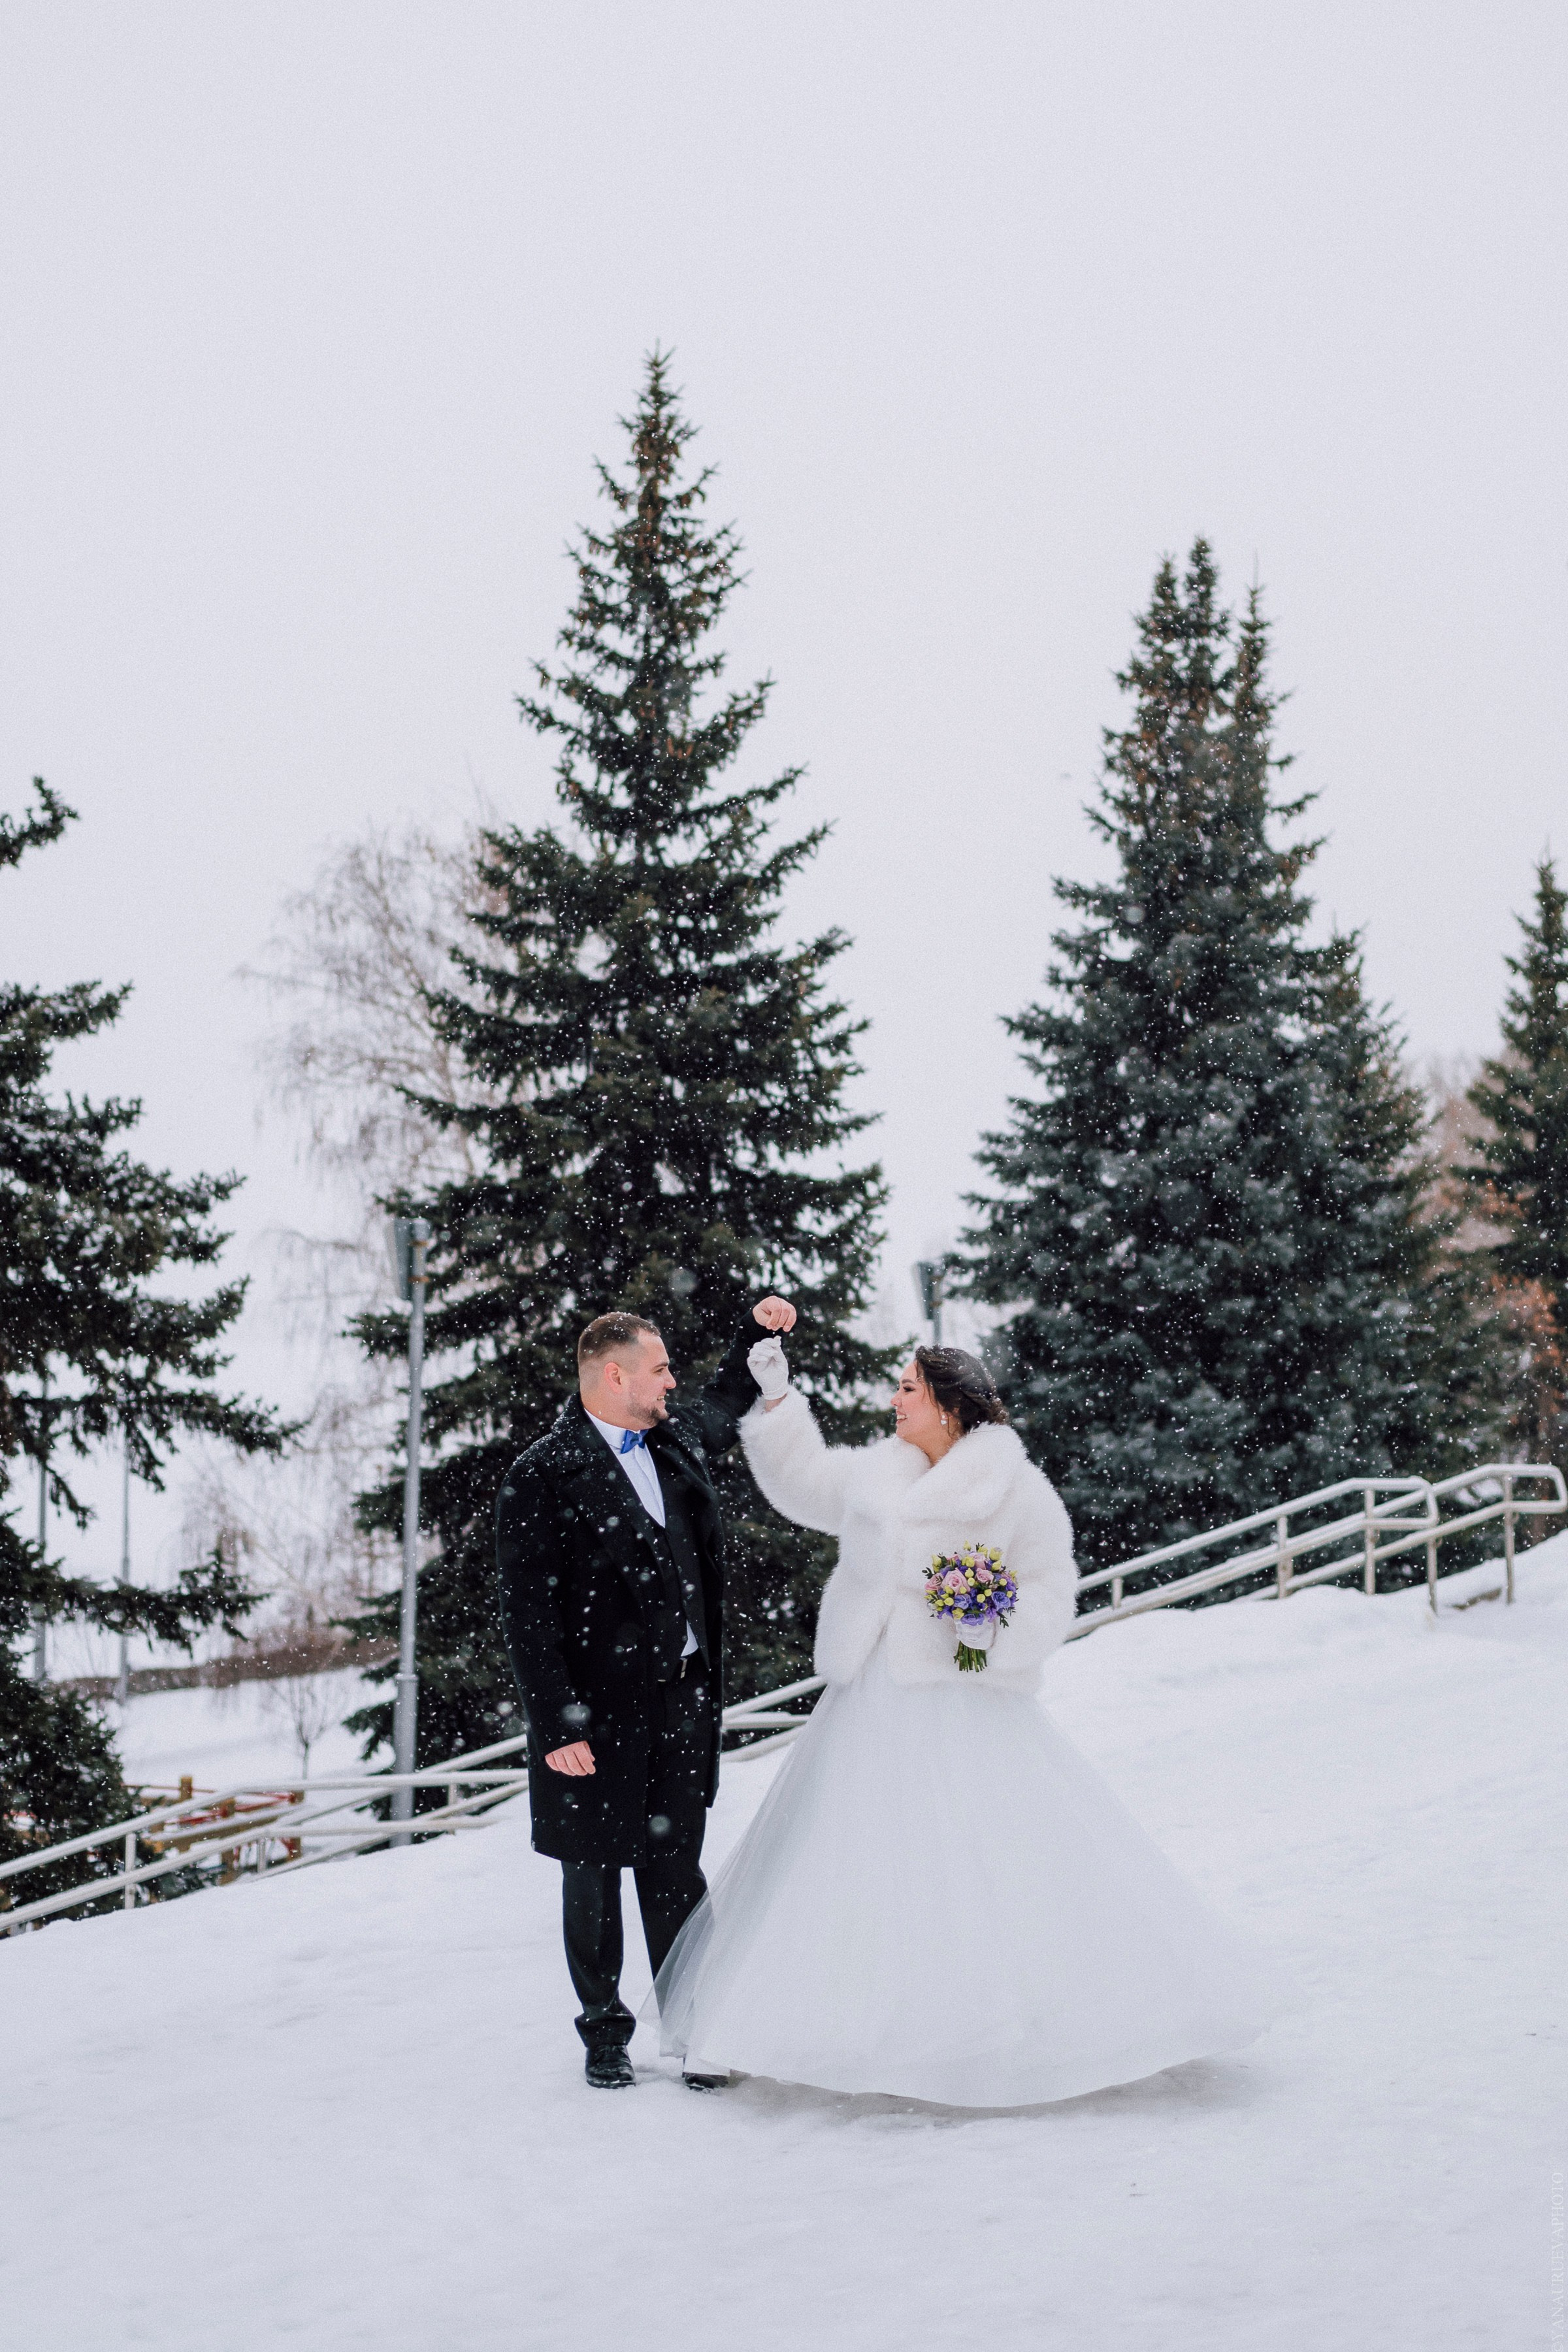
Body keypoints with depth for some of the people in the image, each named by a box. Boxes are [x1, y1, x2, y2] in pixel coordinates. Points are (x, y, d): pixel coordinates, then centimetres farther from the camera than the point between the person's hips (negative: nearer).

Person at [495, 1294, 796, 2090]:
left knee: (678, 1874, 10)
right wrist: (557, 1725, -19)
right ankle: (605, 2033, 26)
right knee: (593, 1878, 10)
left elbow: (725, 1404, 34)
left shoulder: (677, 1441, 8)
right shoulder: (542, 1475, -13)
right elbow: (527, 1612, -15)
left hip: (684, 1702, 5)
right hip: (597, 1712, -5)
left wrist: (758, 1333, 20)